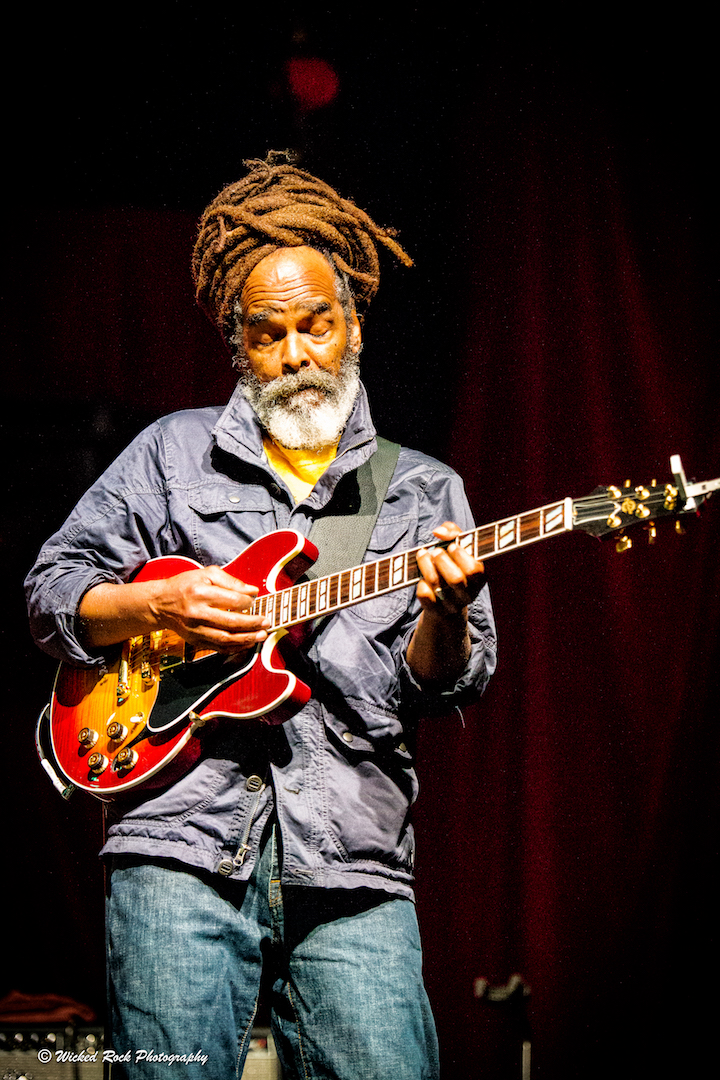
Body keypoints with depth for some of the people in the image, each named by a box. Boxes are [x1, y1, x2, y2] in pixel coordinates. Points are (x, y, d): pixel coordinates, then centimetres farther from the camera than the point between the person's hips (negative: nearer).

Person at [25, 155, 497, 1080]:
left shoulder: (423, 491, 17)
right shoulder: (172, 454, 16)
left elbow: (447, 683, 8)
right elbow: (51, 590, 14)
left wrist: (442, 614, -14)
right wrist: (159, 605, -5)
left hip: (352, 871, 1)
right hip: (183, 842, 0)